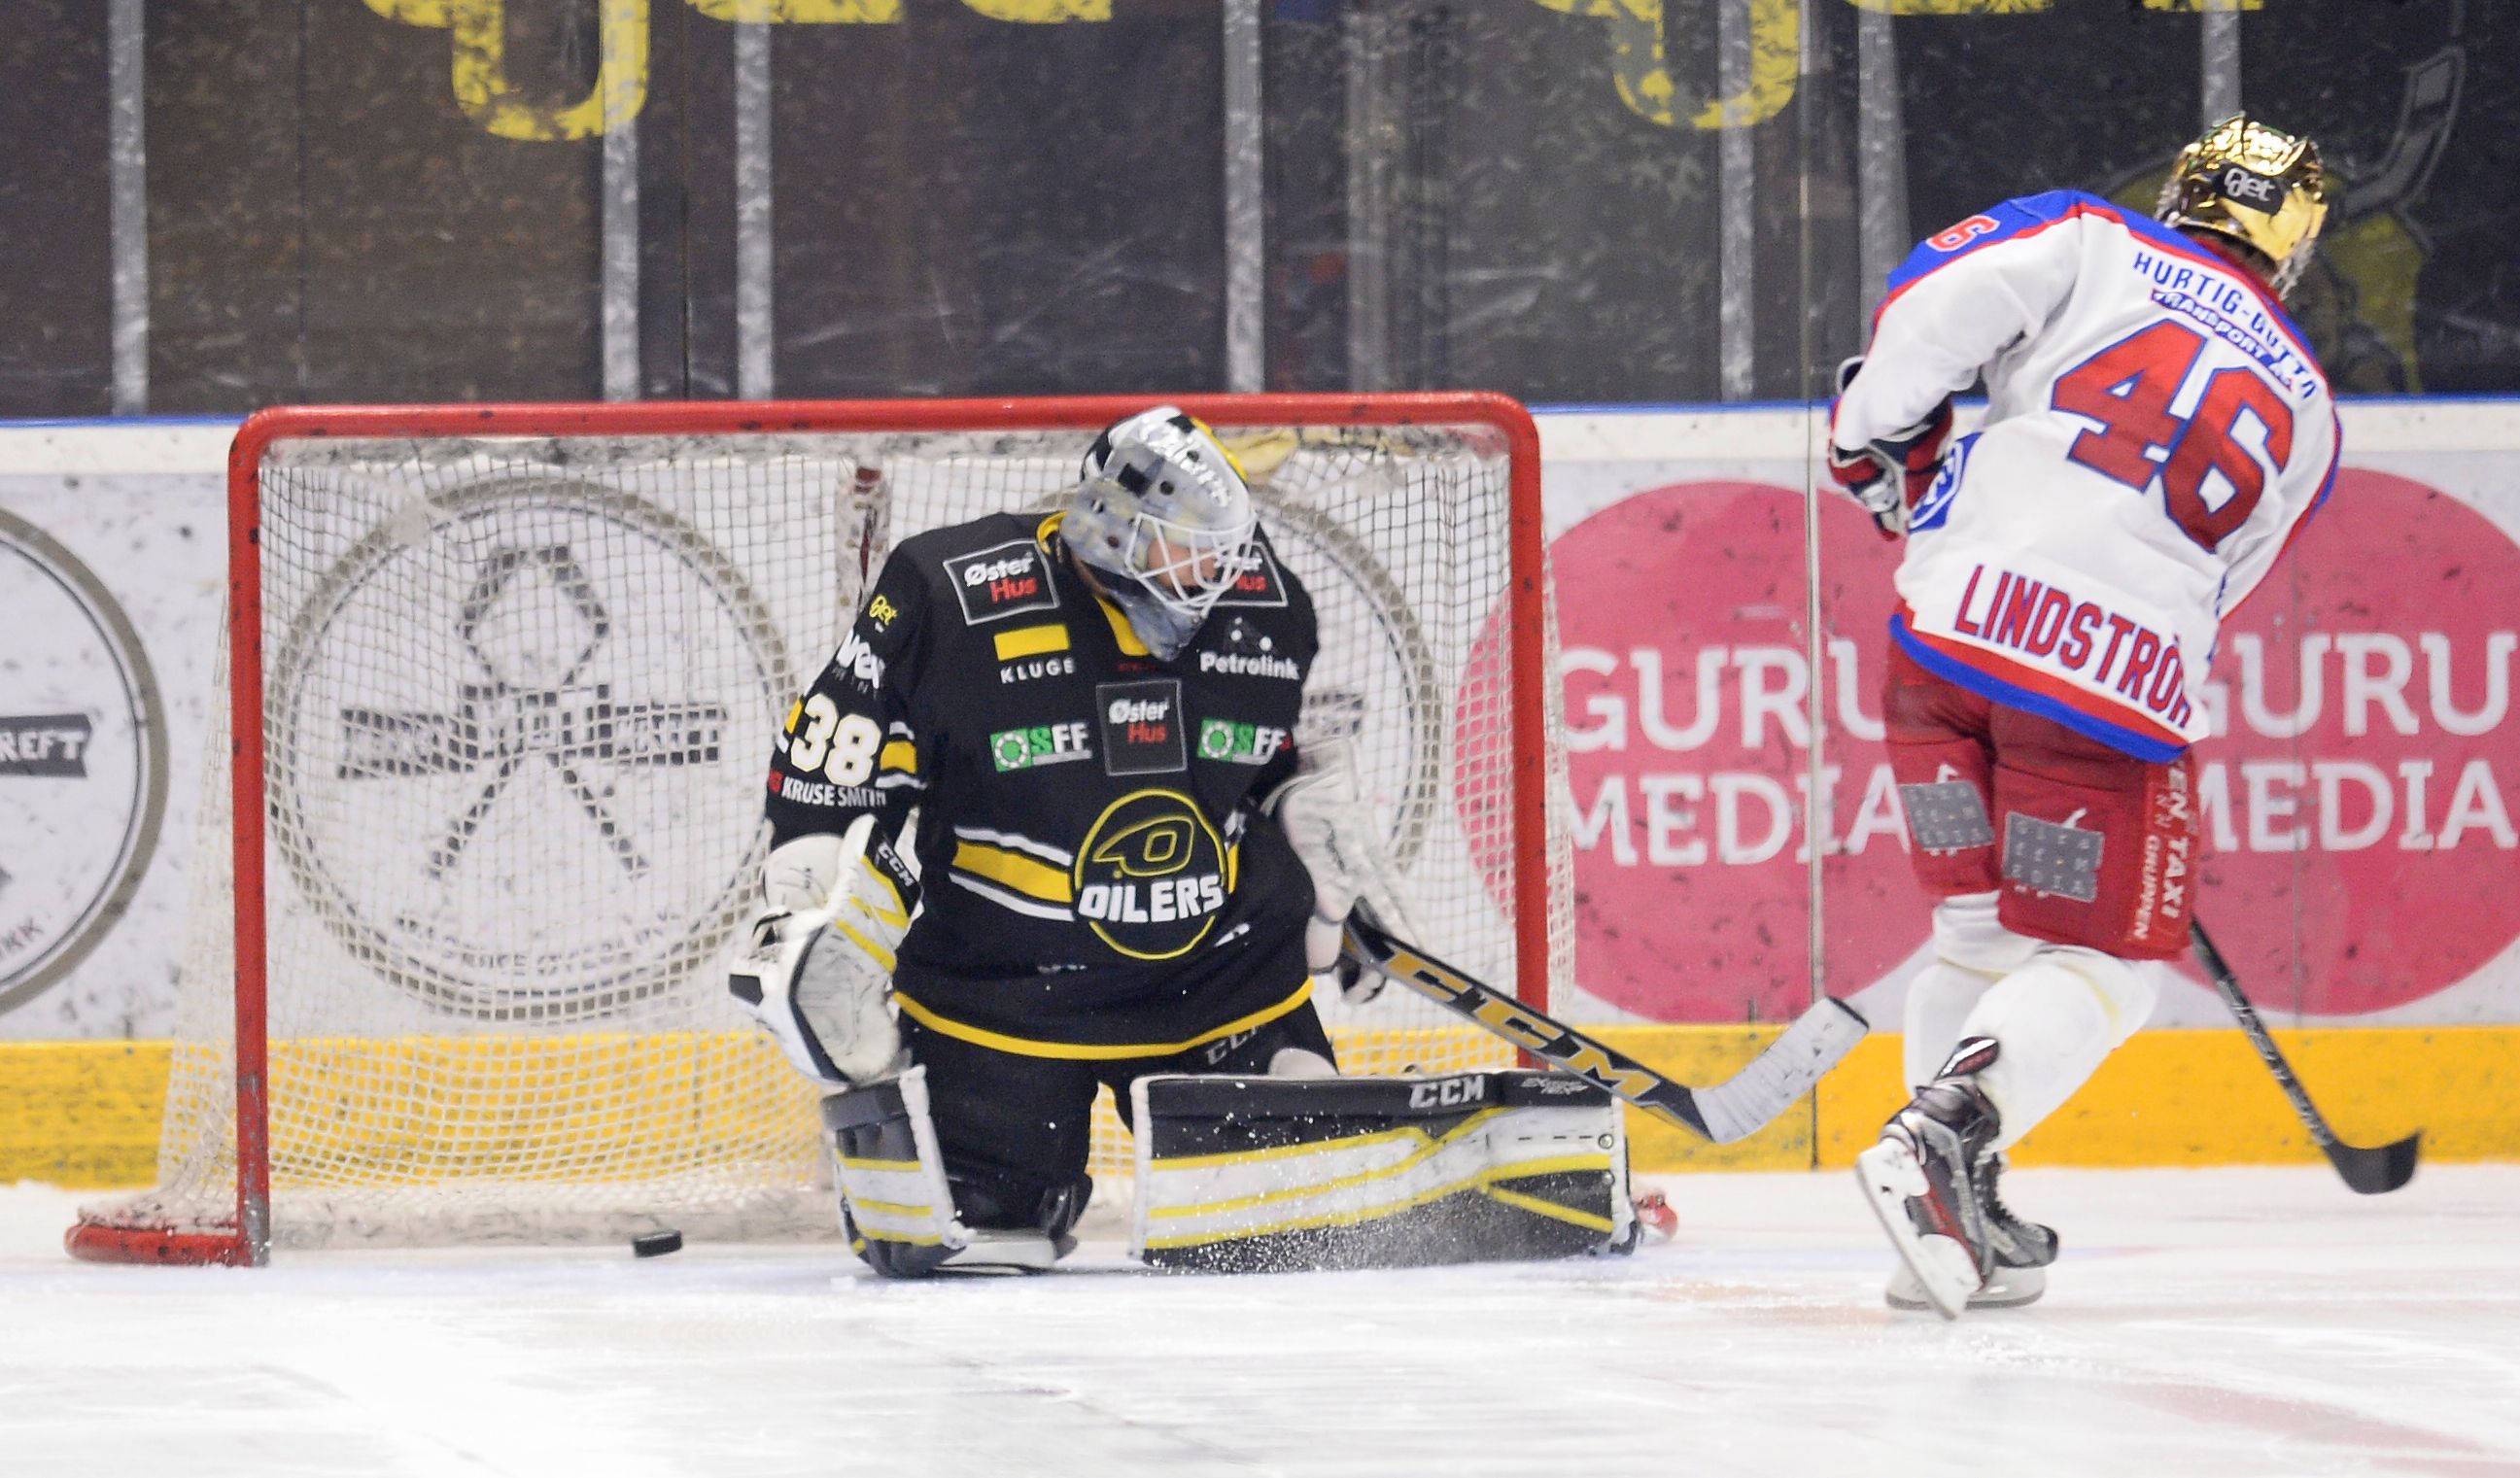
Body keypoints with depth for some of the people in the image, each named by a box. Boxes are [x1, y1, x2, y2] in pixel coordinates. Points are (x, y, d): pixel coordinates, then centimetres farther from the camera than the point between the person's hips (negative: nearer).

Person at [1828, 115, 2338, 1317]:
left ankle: (1953, 1218, 15)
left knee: (1980, 925, 19)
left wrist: (1878, 437, 9)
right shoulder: (2306, 415, 19)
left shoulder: (2093, 241, 11)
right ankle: (1941, 1138, -17)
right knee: (2099, 968, 9)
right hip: (2121, 678, -1)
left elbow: (1934, 301, -4)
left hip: (1952, 621, 1)